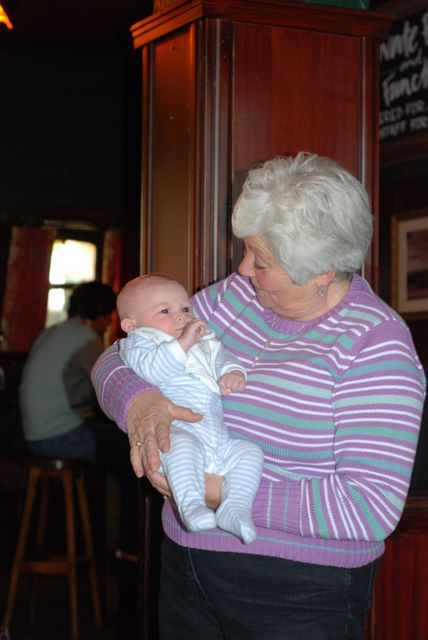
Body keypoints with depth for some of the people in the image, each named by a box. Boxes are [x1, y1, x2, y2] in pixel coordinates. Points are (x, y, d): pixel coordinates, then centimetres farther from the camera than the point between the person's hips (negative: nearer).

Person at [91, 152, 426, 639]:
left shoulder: (376, 344, -16)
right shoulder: (236, 295, 1)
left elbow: (371, 508, -24)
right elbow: (115, 359, 7)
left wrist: (227, 494, -25)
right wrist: (138, 401, -18)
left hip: (299, 596, -5)